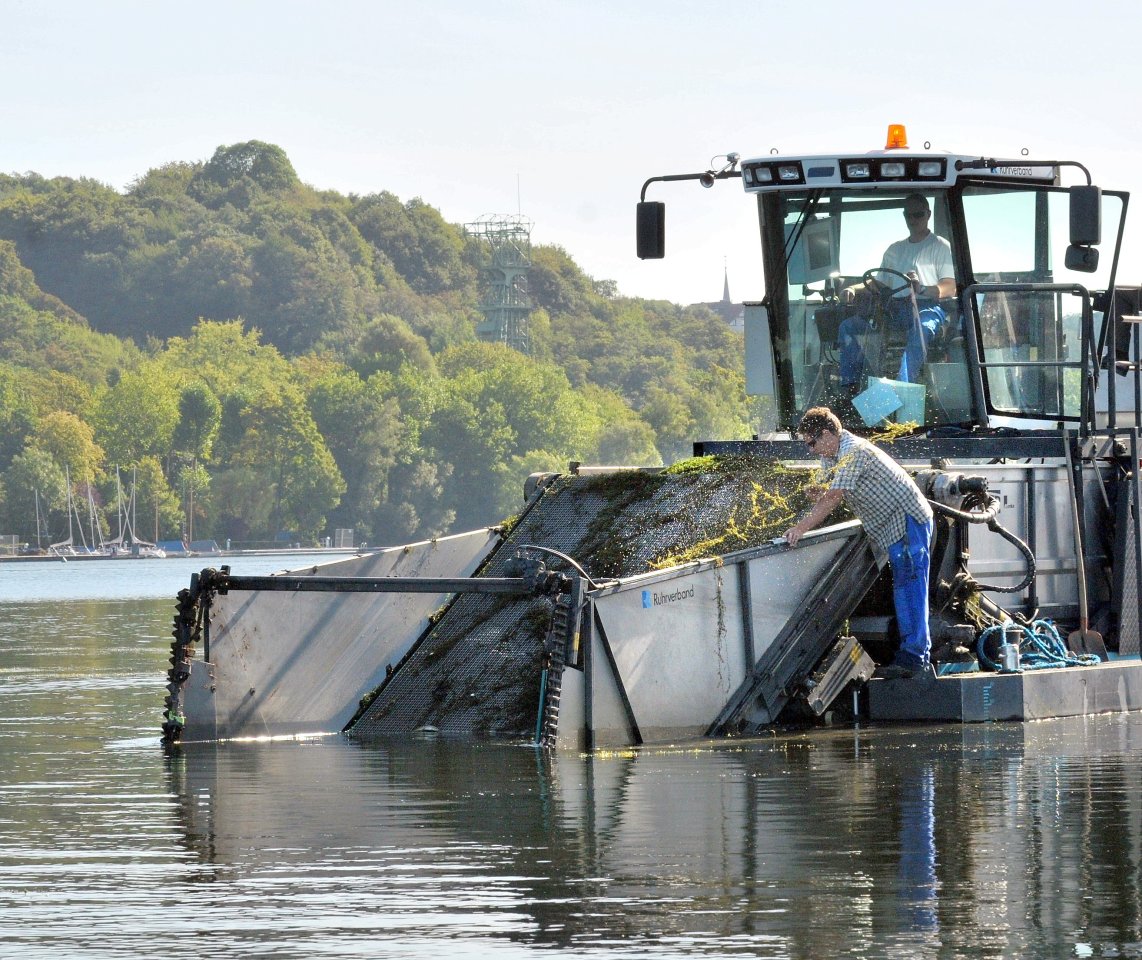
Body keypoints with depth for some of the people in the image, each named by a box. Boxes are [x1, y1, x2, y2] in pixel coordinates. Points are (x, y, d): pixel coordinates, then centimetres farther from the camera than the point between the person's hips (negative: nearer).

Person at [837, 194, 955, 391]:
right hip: (895, 307, 6)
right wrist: (854, 289, 6)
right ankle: (849, 388, -20)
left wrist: (921, 289, -25)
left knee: (921, 329, -42)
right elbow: (879, 284, 28)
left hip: (927, 306, -6)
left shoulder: (941, 247, 8)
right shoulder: (895, 249, 27)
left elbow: (950, 288, -4)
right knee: (848, 326, -13)